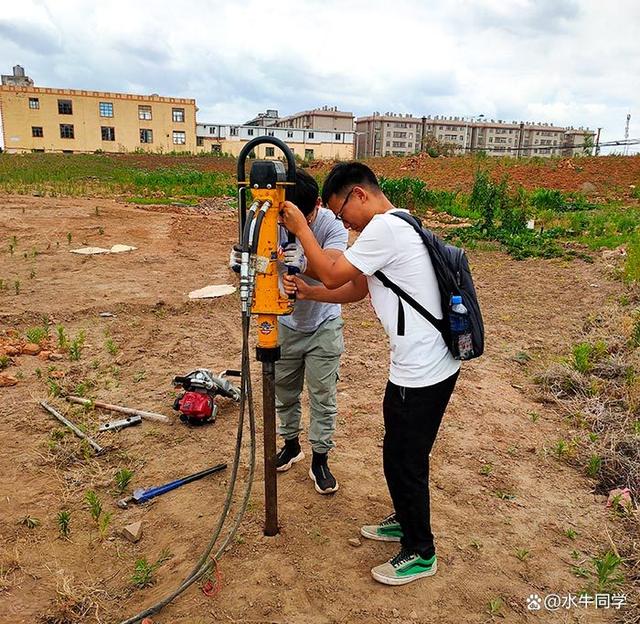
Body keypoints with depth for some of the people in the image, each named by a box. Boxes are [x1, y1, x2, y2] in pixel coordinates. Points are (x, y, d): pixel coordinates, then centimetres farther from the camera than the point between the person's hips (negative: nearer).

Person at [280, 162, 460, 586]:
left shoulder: (384, 228, -19)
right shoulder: (396, 227, 15)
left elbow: (333, 274, -14)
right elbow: (355, 289, 17)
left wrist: (300, 228, -5)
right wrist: (307, 292, 8)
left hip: (421, 375, -10)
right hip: (431, 365, 10)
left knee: (404, 463, 7)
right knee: (402, 456, 24)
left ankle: (420, 554, 28)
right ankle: (407, 521, 45)